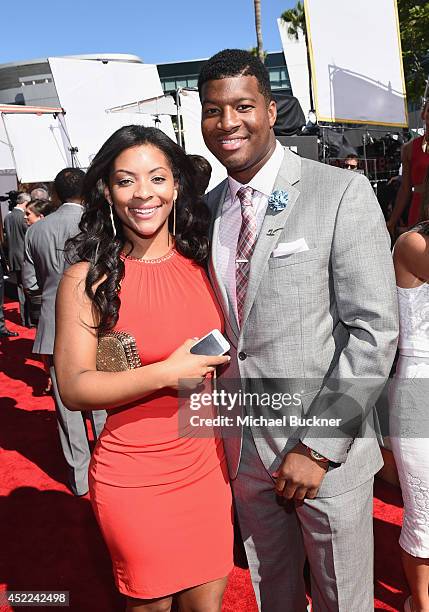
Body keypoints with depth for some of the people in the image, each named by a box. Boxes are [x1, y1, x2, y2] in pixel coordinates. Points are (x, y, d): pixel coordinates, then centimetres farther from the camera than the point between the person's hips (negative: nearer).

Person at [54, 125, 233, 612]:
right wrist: (168, 373, -21)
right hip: (134, 477, -3)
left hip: (206, 463, 4)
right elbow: (74, 388, -14)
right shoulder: (88, 278, -11)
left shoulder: (201, 262, 1)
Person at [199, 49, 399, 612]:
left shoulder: (342, 192, -11)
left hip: (326, 447, -4)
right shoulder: (207, 208, 4)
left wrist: (318, 447, -16)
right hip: (244, 447, 4)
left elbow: (375, 330, -15)